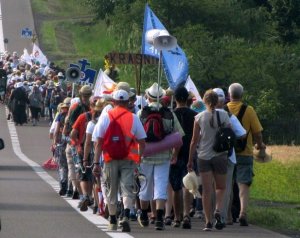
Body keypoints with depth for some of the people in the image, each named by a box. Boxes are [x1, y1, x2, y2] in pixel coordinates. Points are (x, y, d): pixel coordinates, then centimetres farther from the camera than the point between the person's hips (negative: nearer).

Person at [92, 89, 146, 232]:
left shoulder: (105, 117, -1)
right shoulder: (133, 118, 1)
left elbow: (98, 142, -4)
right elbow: (142, 142, 3)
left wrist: (96, 162, -3)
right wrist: (140, 158, 16)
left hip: (111, 160, 1)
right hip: (129, 160, -1)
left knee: (111, 192, 13)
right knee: (127, 190, -2)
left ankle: (112, 222, 23)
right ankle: (126, 216, -25)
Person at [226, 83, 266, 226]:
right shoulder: (248, 110, -6)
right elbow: (257, 133, -5)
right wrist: (260, 145, 15)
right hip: (245, 153, -2)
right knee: (243, 184, 0)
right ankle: (243, 212, -18)